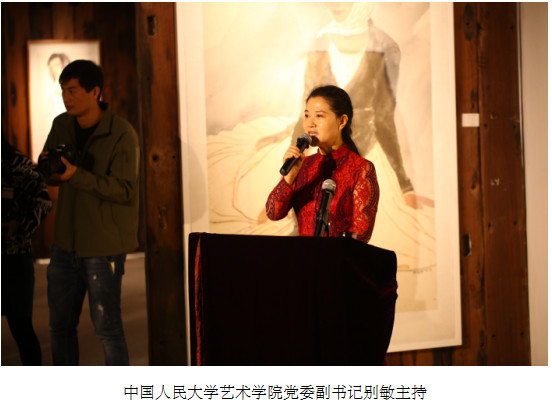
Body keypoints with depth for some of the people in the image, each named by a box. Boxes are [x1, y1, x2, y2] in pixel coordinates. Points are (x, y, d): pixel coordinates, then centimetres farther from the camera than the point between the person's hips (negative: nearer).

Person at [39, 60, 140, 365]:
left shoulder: (122, 134, -14)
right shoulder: (62, 125, 4)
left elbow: (125, 190, -20)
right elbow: (51, 178, 12)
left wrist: (77, 176, -30)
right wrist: (46, 165, -12)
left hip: (103, 247, -6)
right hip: (66, 242, 6)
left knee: (107, 327, 0)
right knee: (60, 325, 15)